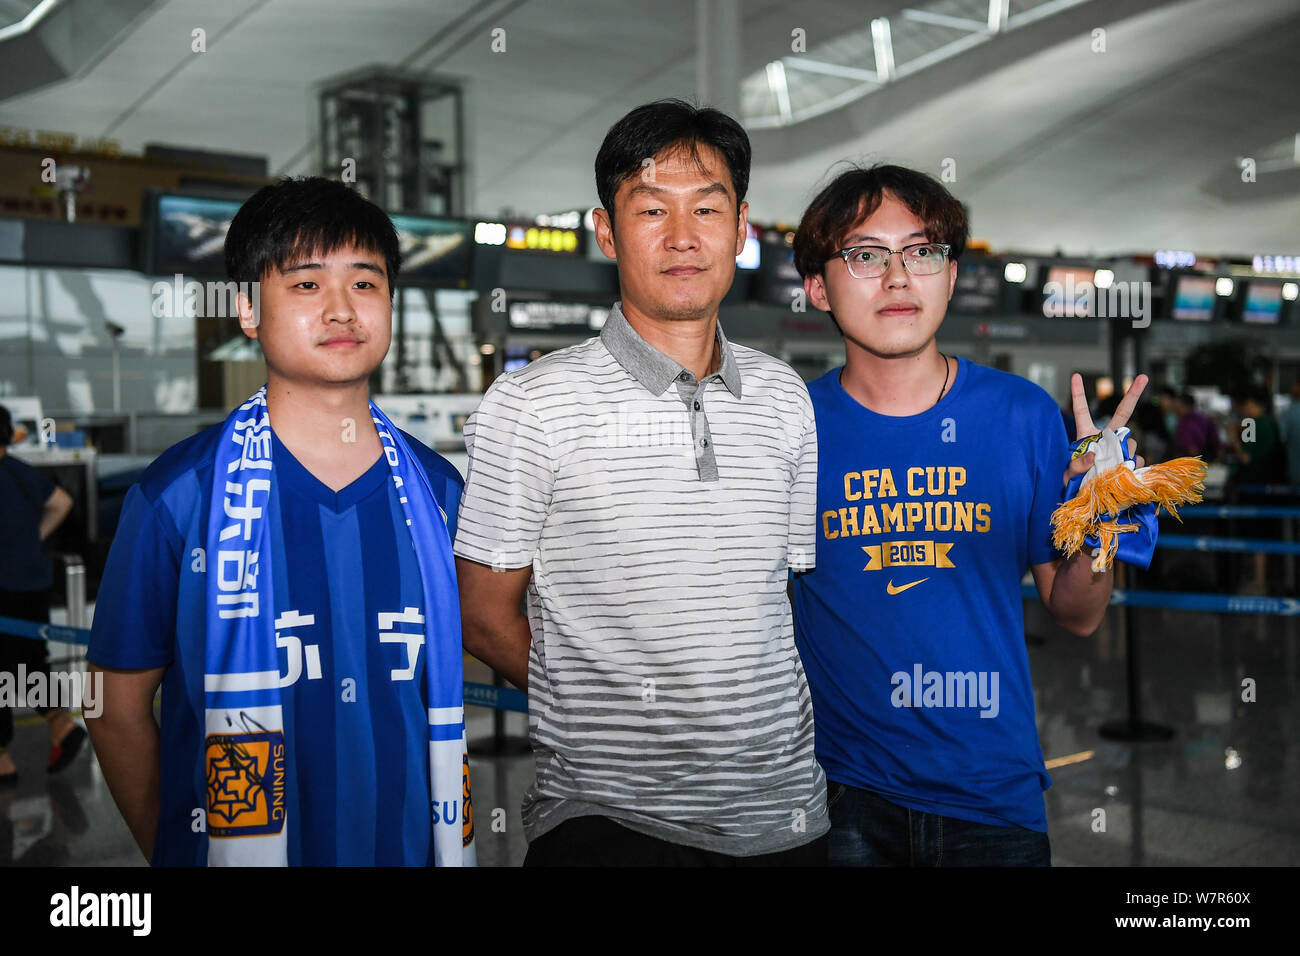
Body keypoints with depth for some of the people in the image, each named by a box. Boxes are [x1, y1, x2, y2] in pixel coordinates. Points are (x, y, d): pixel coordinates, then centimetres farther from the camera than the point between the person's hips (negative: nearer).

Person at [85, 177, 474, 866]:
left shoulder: (436, 491, -1)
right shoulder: (179, 493, -11)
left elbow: (445, 694, 8)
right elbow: (120, 707, -4)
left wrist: (449, 840, 5)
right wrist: (173, 850, -5)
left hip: (409, 848, 3)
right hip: (231, 851, -3)